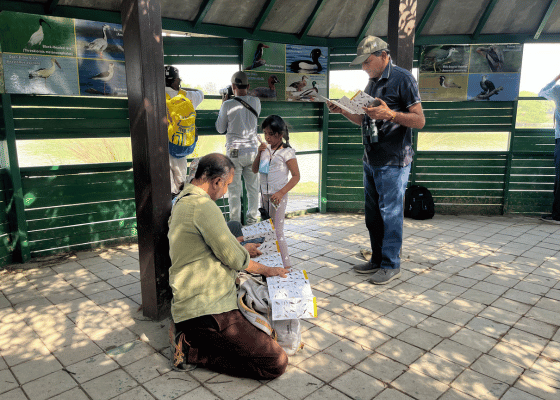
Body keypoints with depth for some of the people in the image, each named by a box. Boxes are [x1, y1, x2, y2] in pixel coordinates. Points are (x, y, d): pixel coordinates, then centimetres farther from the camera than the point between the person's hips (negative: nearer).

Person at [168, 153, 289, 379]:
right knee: (276, 363, -13)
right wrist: (266, 270, 2)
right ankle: (192, 349, -5)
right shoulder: (203, 205, -18)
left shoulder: (182, 202, 15)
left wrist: (243, 248, 32)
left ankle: (190, 336, 13)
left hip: (188, 305, 11)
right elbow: (233, 257, -16)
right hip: (207, 309, -11)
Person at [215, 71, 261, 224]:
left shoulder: (228, 105, -11)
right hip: (252, 150, 3)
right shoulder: (256, 102, -1)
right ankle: (252, 219, 22)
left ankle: (235, 221, 11)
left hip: (235, 152, -3)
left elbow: (220, 129, 1)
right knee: (253, 187, 13)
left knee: (235, 189, 5)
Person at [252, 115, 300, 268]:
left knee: (277, 232, -6)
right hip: (264, 194, 7)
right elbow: (254, 170, 13)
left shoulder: (287, 151, -9)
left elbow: (296, 176, -11)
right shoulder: (266, 148, 9)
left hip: (278, 196, -7)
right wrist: (259, 153, -3)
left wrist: (281, 193, -21)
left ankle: (287, 266, 3)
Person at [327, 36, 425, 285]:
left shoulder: (402, 79, -9)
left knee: (390, 213, -2)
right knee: (373, 214, 13)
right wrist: (343, 111, 6)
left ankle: (391, 265, 11)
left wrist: (390, 114, -28)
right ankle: (377, 260, 26)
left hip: (393, 162, -8)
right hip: (371, 161, 8)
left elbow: (420, 120, -14)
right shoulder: (372, 82, 16)